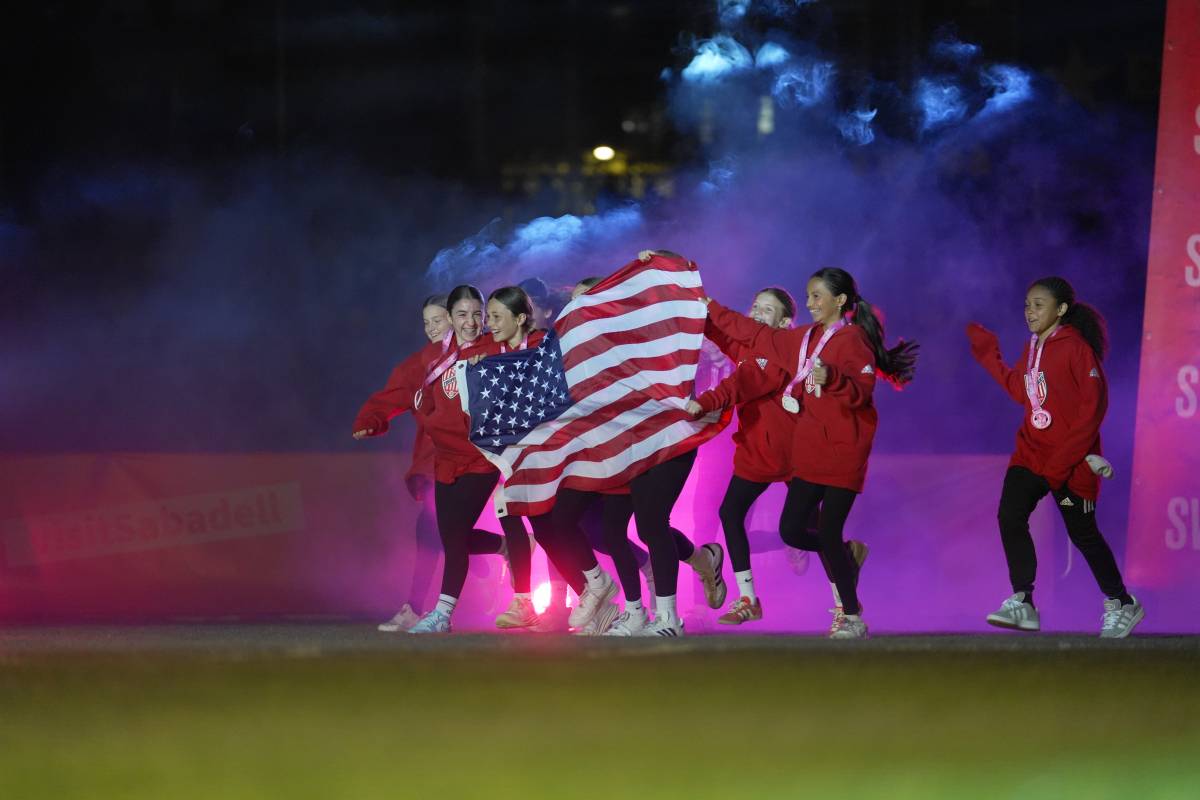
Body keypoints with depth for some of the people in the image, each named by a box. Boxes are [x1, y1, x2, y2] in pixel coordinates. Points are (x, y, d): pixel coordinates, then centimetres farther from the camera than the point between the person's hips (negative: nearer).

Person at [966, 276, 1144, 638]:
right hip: (1032, 452, 7)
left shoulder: (1075, 347, -13)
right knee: (1010, 517, -11)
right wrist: (989, 356, 16)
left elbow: (1094, 404, -17)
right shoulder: (1033, 347, 10)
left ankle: (1121, 605, 20)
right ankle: (1022, 603, -9)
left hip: (1070, 459, -7)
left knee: (1082, 532, 2)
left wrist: (1065, 457, -21)